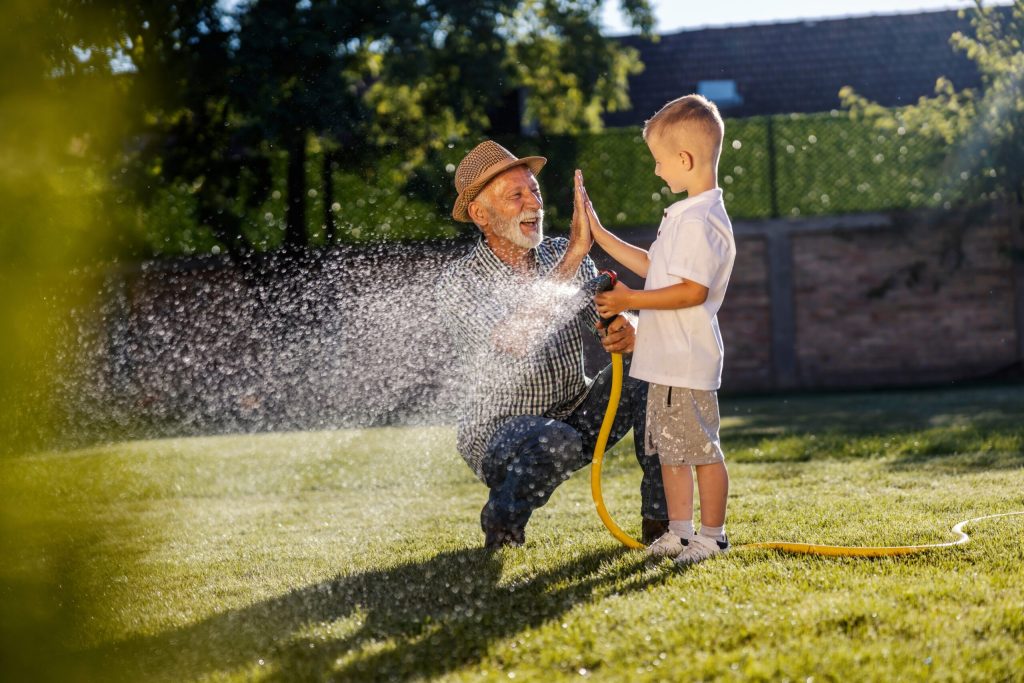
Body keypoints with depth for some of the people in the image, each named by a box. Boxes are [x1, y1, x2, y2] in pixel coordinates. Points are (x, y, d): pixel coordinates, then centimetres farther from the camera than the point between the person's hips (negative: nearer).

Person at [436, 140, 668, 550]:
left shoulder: (562, 256, 2)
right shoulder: (457, 282, -15)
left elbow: (608, 319, -3)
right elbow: (514, 340, -32)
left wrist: (626, 333, -30)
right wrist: (574, 254, -34)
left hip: (576, 415, 6)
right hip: (498, 432, -5)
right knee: (557, 443, -38)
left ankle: (661, 518, -9)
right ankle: (502, 524, -7)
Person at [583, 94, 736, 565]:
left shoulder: (700, 220, -18)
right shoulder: (687, 215, 16)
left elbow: (693, 290, -25)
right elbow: (654, 266, 24)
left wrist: (632, 300, -19)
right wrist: (599, 236, 25)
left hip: (688, 363, -11)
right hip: (668, 360, 11)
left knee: (702, 448, -1)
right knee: (670, 449, 16)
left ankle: (712, 535, 8)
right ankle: (680, 531, 24)